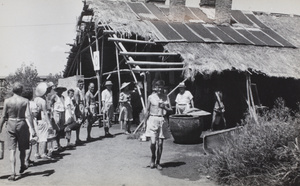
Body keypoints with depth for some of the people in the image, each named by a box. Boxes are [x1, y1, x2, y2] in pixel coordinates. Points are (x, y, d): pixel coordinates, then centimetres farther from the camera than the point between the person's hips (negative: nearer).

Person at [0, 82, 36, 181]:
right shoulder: (25, 101, -7)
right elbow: (28, 116, -14)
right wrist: (33, 129, -14)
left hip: (11, 125, 0)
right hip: (22, 124, 0)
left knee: (12, 150, 1)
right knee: (22, 148, 19)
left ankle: (13, 173, -7)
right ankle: (22, 167, 39)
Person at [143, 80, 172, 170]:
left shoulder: (166, 97, 7)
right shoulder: (151, 97, 3)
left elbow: (170, 110, 6)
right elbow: (147, 111, 8)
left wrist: (164, 107, -15)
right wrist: (145, 123, 7)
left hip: (162, 121, 2)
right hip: (152, 120, -1)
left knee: (160, 143, 3)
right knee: (153, 142, -11)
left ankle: (158, 162, 16)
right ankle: (153, 157, 19)